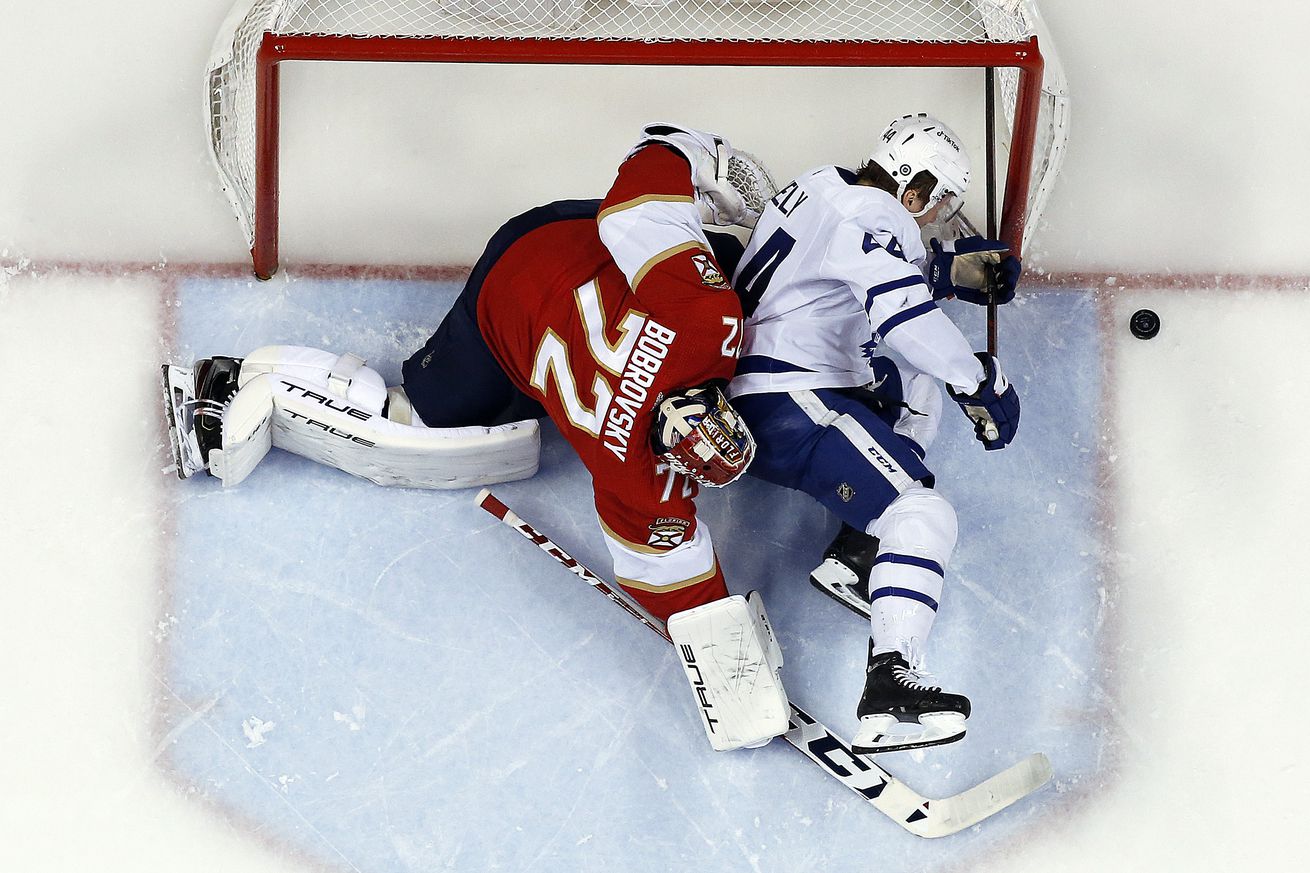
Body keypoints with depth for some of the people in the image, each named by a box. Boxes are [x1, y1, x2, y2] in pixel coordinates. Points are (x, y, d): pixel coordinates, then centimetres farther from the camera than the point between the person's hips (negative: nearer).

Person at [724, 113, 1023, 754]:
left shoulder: (828, 188, 15)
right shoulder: (876, 216, -14)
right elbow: (906, 316, -28)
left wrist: (954, 268, 20)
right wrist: (980, 382, -19)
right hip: (786, 408, -10)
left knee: (915, 393, 29)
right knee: (923, 515, -18)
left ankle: (853, 553, 16)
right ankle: (889, 691, -33)